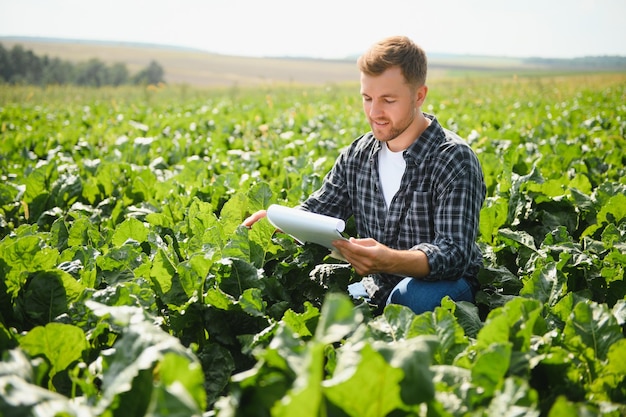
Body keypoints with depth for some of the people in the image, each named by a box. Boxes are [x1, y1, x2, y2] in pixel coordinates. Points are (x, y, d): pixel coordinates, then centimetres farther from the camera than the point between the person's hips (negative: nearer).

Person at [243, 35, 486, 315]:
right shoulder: (357, 156, 3)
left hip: (445, 284, -4)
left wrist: (390, 261, -46)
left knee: (413, 296, -38)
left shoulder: (455, 161, -17)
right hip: (378, 288, 5)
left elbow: (455, 253, -26)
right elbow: (317, 212, 9)